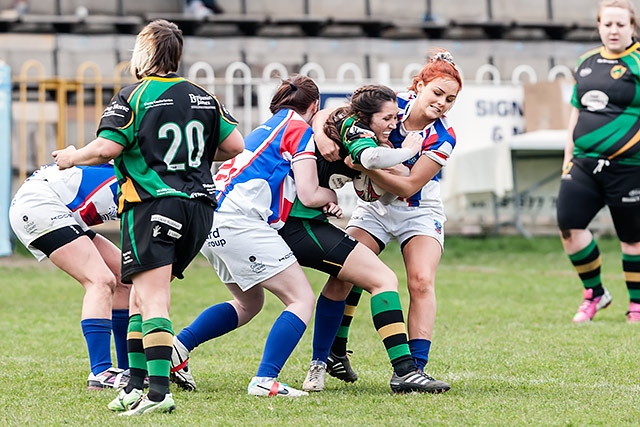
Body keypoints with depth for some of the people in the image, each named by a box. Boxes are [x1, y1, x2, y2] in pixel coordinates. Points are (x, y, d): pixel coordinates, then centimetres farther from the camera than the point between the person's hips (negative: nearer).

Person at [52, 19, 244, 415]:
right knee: (142, 296, 17)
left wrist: (71, 157, 7)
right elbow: (234, 145, 11)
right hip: (198, 203, 7)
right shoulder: (203, 97, 13)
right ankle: (136, 385, 16)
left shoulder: (133, 96, -4)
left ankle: (158, 391, -25)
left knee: (152, 298, -14)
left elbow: (107, 148, -12)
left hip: (153, 203, -7)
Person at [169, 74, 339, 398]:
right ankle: (265, 381, -16)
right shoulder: (300, 129, 2)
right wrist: (332, 196, 17)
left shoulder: (267, 127, 28)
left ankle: (178, 346, 13)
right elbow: (308, 195, -4)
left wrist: (323, 203, 14)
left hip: (212, 220, 9)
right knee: (302, 299, -5)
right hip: (238, 221, -9)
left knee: (249, 303, 24)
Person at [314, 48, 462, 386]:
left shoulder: (443, 139, -20)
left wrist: (367, 166, -37)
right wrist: (322, 136, -38)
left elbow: (408, 187, -24)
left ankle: (415, 368, -19)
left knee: (422, 282, -20)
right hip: (374, 207, 1)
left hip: (420, 212, -1)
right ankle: (333, 352, 6)